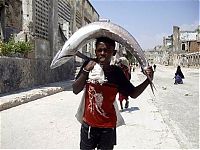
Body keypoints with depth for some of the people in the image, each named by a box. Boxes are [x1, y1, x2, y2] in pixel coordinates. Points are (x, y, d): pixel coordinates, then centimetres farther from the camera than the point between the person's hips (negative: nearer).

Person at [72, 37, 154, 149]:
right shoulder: (88, 65, -7)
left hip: (108, 127, 0)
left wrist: (148, 80, -14)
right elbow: (75, 90, -11)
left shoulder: (117, 72, -6)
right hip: (88, 124, 0)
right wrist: (85, 71, -23)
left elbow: (133, 93, 0)